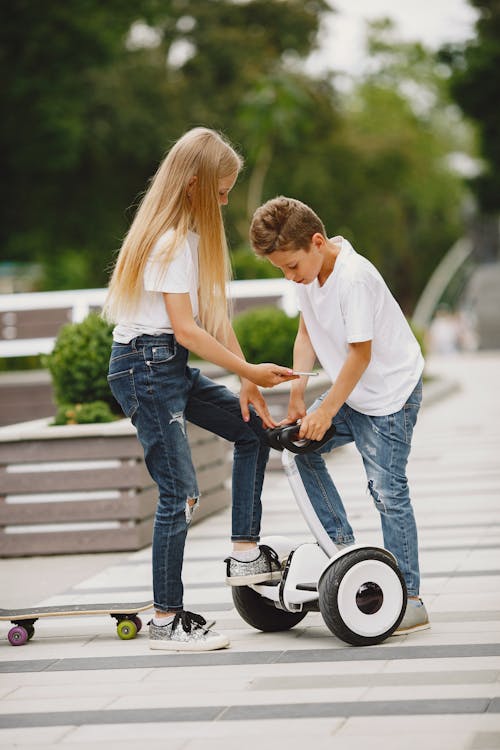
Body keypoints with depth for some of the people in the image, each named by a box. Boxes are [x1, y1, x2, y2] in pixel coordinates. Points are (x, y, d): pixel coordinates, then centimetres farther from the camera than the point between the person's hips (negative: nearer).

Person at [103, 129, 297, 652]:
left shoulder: (192, 234, 13)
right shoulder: (170, 241, -18)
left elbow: (212, 313, 10)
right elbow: (186, 329, -20)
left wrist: (245, 381, 5)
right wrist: (249, 371, -15)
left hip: (171, 368, 10)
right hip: (146, 367, -10)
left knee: (252, 429, 14)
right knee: (179, 491, -9)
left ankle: (246, 553, 15)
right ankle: (167, 621, -2)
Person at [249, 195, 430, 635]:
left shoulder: (354, 277, -26)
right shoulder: (308, 270, -1)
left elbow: (360, 353, -24)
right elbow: (307, 331, 6)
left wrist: (327, 410, -20)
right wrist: (297, 391, -4)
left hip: (390, 393, -9)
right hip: (353, 392, 9)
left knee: (387, 490, -9)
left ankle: (410, 601, -4)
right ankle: (341, 541, 16)